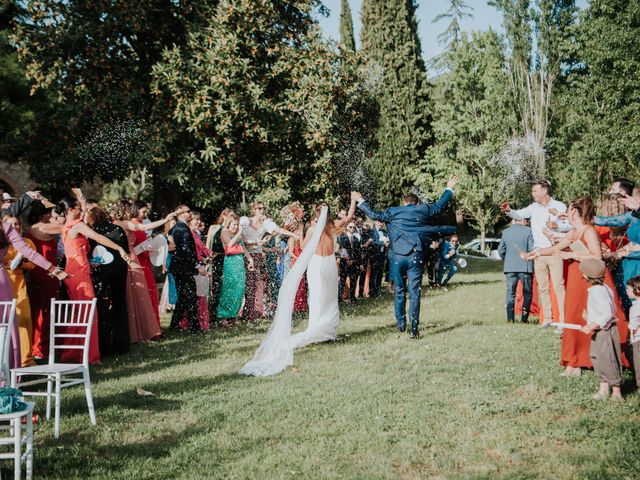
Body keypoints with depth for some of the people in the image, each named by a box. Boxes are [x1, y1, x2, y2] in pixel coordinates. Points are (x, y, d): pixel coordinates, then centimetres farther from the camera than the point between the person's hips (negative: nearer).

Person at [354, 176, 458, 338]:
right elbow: (440, 205, 16)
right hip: (416, 256, -1)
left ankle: (401, 324, 17)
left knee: (400, 292, 13)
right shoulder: (424, 209, 6)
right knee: (414, 293, 1)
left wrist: (360, 201, 17)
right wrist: (449, 188, 32)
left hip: (397, 256, 1)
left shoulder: (394, 211, 6)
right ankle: (414, 329, -1)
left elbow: (375, 215, 6)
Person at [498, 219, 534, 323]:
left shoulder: (505, 232, 5)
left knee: (510, 293, 8)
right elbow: (532, 248, -8)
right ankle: (524, 318, 2)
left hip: (510, 268, 2)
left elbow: (500, 250, 8)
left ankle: (510, 318, 1)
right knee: (527, 293, 8)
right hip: (525, 267, -2)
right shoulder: (528, 231, -5)